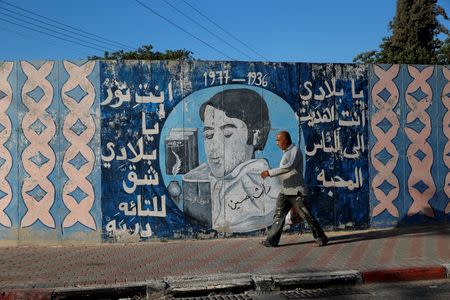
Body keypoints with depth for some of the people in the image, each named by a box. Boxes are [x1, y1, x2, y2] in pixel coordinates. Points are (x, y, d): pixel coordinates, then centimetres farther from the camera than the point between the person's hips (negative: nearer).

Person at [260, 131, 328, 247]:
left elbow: (289, 167, -27)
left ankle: (321, 238, 9)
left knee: (306, 216, -3)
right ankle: (272, 240, 5)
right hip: (285, 191, 9)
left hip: (296, 191, -9)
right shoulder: (286, 152, 17)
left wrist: (270, 172, -27)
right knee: (278, 215, 3)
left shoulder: (295, 151, -11)